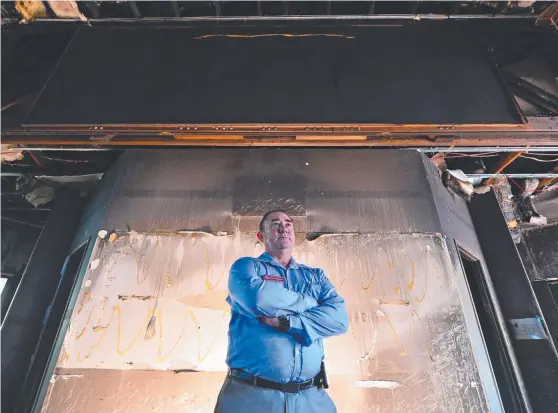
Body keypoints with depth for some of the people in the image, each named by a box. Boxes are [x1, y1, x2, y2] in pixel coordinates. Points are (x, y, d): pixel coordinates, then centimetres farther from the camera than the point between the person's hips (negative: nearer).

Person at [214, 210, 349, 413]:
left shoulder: (315, 275, 10)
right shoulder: (246, 266, 1)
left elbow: (339, 318, -5)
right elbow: (259, 299, -20)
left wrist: (285, 322, -18)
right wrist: (309, 302, -5)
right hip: (250, 394, -3)